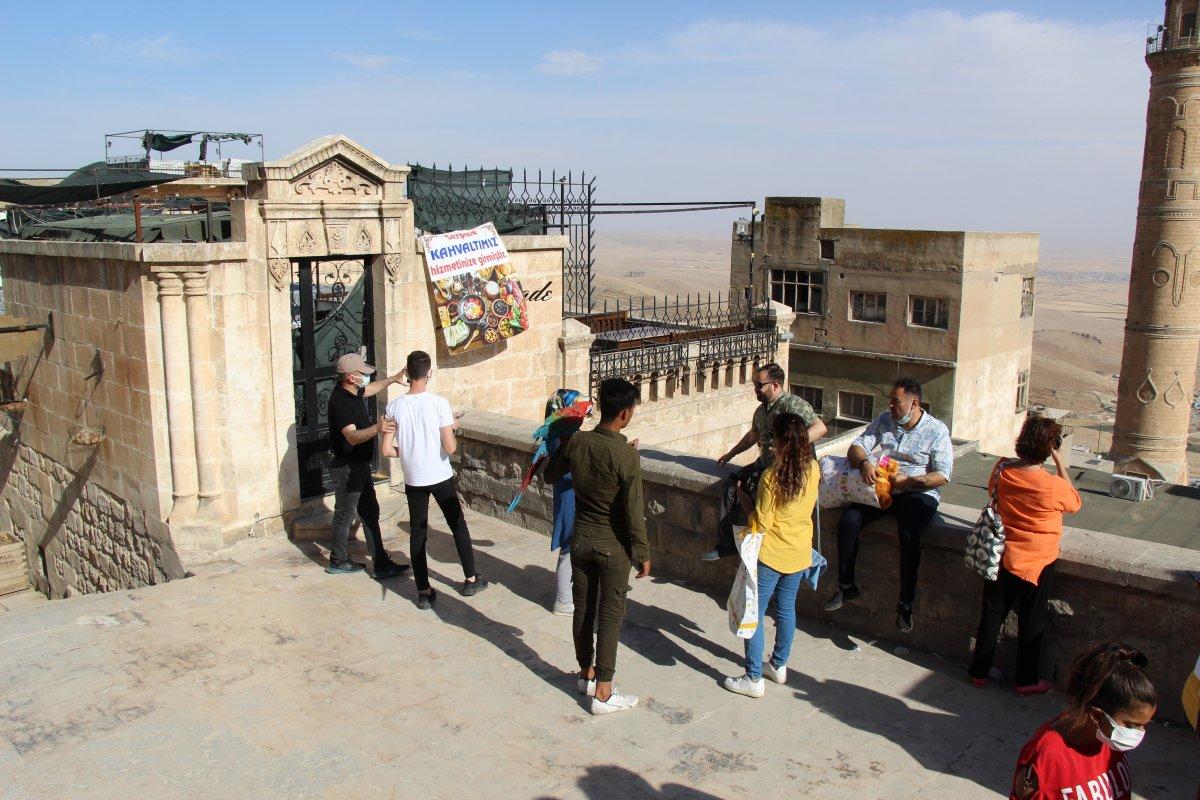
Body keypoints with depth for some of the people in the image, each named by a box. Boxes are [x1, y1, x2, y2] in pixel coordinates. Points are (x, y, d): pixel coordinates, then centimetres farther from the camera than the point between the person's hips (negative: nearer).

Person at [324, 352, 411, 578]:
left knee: (370, 513, 11)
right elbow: (352, 437, -38)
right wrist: (378, 428, -53)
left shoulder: (354, 392, 3)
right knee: (344, 515, 6)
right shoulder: (340, 401, -26)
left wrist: (393, 379, 29)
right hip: (347, 468, -10)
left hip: (360, 466, 10)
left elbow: (372, 388, 30)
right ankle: (338, 563, 24)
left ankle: (381, 563, 16)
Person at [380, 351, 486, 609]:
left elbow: (386, 449, -6)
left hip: (413, 480, 2)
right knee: (459, 527, 15)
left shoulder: (395, 407, -7)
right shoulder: (439, 403, -15)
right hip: (441, 478, -2)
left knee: (417, 534, 11)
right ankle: (471, 580, 26)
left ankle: (424, 592, 13)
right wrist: (452, 429, 2)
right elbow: (450, 448, -17)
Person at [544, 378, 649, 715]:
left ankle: (586, 674, 35)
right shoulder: (627, 454, -23)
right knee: (609, 616, 6)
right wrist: (642, 554, -7)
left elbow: (550, 475, 11)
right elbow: (633, 512, -19)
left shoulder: (576, 442, -8)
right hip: (613, 546, -5)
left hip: (581, 539, 5)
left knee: (583, 608, 18)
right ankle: (603, 693, 13)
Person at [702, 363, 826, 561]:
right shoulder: (762, 409, 14)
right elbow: (753, 435, 34)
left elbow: (820, 427, -28)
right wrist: (731, 454, 39)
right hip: (765, 464, 9)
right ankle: (726, 543, -3)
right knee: (733, 483, -10)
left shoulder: (792, 404, -15)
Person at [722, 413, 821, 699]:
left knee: (754, 613, 4)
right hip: (799, 553, 7)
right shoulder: (813, 469, -5)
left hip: (771, 554, -7)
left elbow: (762, 523, -20)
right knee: (786, 609, 21)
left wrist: (744, 498, -5)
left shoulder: (771, 476, -25)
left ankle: (754, 679, 9)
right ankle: (779, 665, 35)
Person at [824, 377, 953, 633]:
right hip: (881, 488, 4)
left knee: (909, 536, -32)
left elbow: (943, 475, -11)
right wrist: (864, 463, -23)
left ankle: (905, 604, -19)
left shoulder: (936, 430, -7)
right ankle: (847, 586, -4)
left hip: (918, 494, -4)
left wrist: (909, 481, -23)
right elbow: (857, 446, 0)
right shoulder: (884, 420, 5)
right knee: (847, 521, -19)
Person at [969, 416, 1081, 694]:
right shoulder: (1054, 486, -24)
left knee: (992, 615, 16)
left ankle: (979, 672, 27)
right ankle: (1025, 681, 26)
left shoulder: (1002, 471, -12)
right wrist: (1060, 462, -3)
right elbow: (1075, 503, 0)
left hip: (1003, 558, 3)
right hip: (1038, 564, -3)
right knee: (1031, 623, 13)